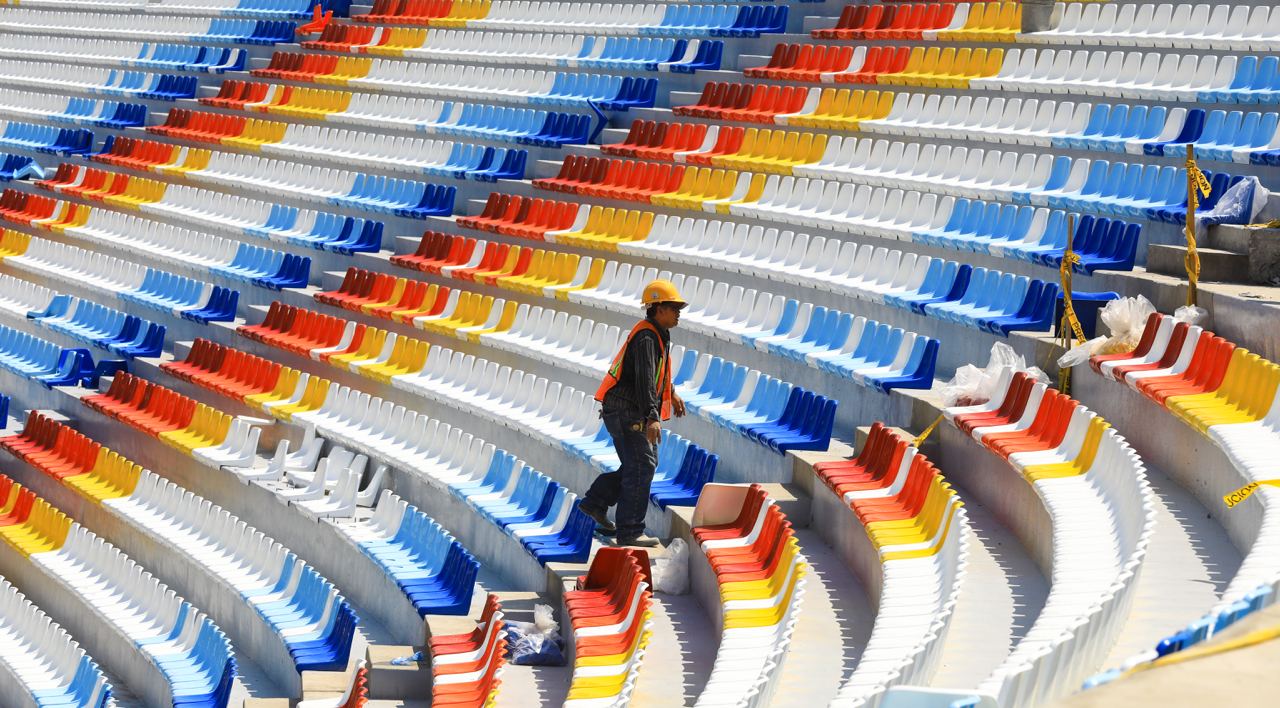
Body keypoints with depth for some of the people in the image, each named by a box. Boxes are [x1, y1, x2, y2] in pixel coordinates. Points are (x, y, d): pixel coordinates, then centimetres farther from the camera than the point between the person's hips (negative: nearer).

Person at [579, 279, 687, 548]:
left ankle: (596, 503, 20)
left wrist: (672, 394, 38)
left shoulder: (658, 334, 14)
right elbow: (645, 379, -30)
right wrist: (652, 417, -38)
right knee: (641, 467, -10)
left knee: (645, 463, 15)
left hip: (632, 412, 10)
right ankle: (630, 532, -8)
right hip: (626, 412, -10)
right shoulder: (646, 338, -19)